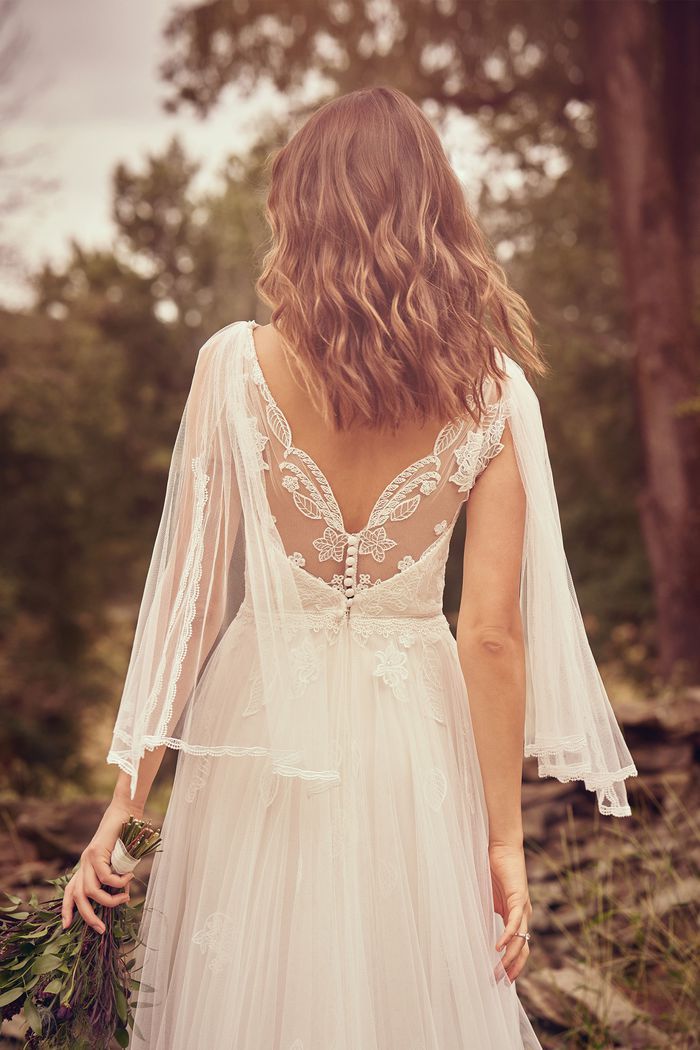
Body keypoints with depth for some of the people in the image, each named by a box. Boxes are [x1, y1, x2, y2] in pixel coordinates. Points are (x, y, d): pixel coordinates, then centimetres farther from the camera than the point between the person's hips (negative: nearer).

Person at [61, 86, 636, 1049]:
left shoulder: (236, 364, -9)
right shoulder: (489, 389, -7)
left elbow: (186, 591, -9)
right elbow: (492, 632, -8)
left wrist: (126, 798, 0)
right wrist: (505, 837, 0)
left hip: (263, 733, 0)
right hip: (415, 742, 1)